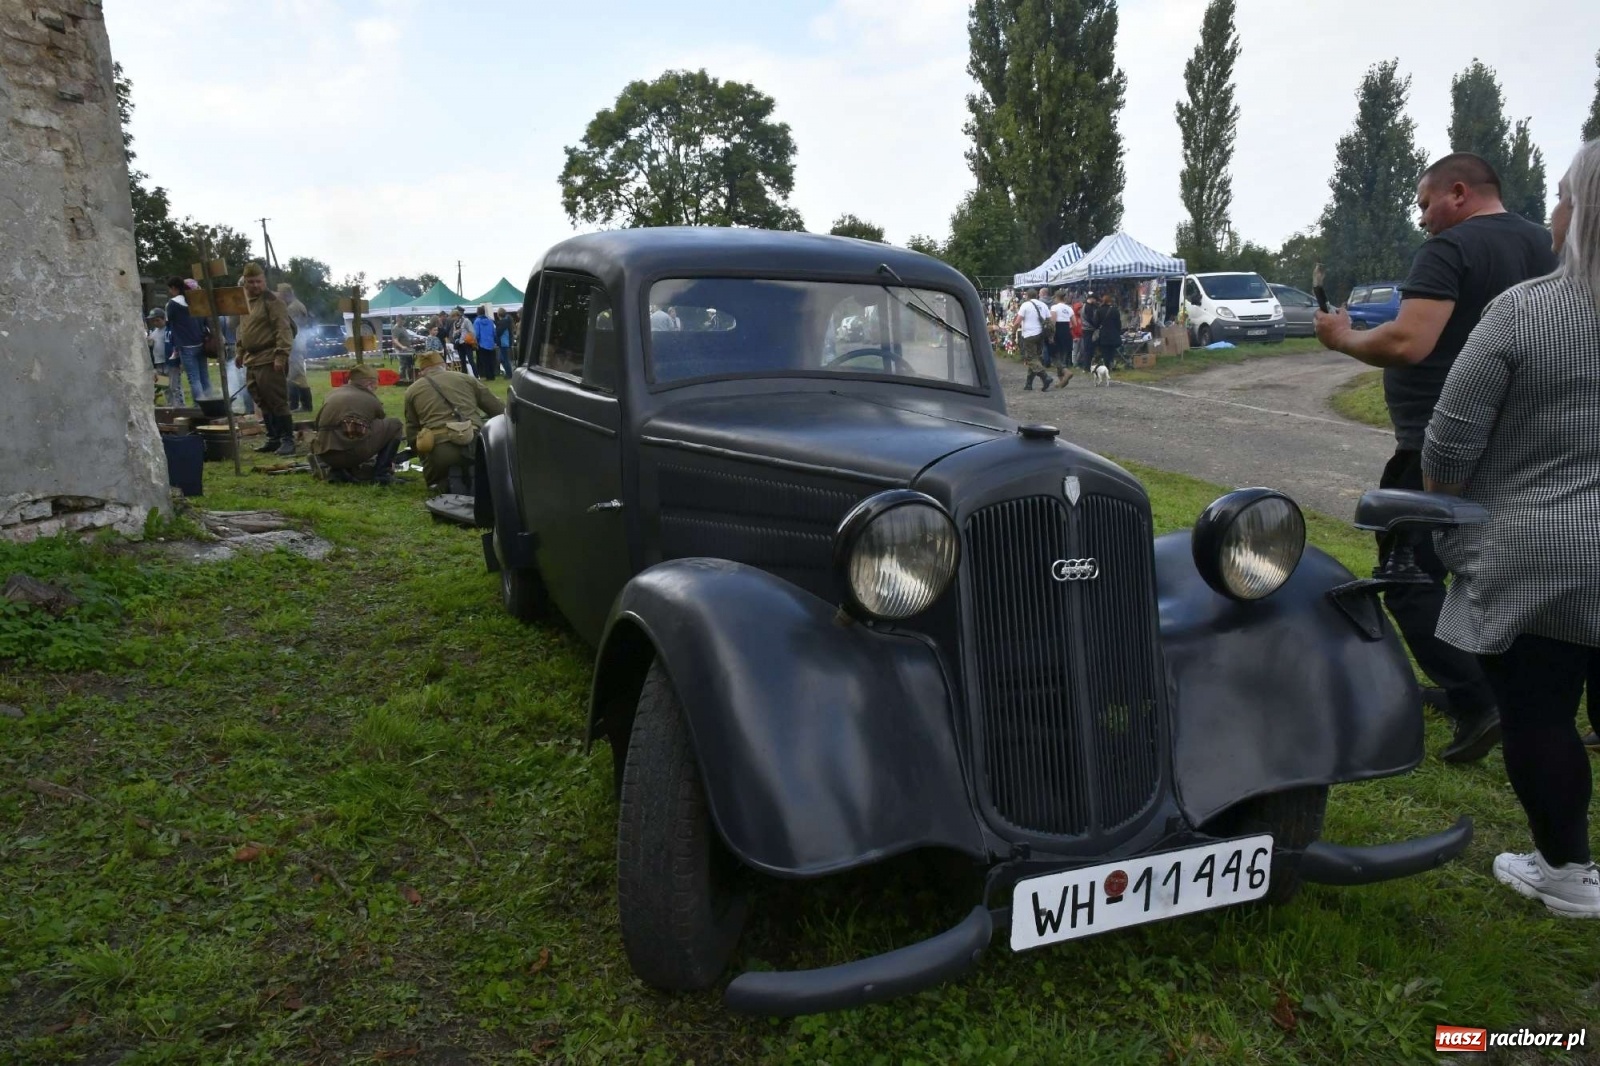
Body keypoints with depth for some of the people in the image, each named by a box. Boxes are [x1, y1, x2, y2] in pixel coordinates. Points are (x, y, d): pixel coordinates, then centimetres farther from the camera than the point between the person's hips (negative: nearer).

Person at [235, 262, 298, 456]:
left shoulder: (271, 301, -9)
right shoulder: (244, 301, 16)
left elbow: (283, 329, -15)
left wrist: (281, 354, -22)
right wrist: (240, 352, 23)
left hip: (270, 361, -8)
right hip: (252, 360, 8)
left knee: (277, 401, -8)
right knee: (262, 403, 11)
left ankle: (287, 440, -4)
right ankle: (273, 438, 18)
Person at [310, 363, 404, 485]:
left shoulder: (332, 394, 23)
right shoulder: (371, 399, 15)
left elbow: (318, 425, 35)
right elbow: (382, 429, 31)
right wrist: (390, 461, 48)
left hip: (325, 455, 5)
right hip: (355, 452, -5)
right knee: (394, 424, 15)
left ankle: (337, 471, 13)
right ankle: (382, 474, 10)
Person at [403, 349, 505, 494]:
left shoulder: (412, 390, 17)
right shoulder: (466, 379, 17)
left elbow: (412, 433, 19)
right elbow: (500, 411, 14)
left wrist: (425, 457, 33)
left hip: (439, 448, -1)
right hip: (475, 443, 1)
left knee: (434, 481, 30)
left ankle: (447, 485, -6)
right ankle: (472, 478, -4)